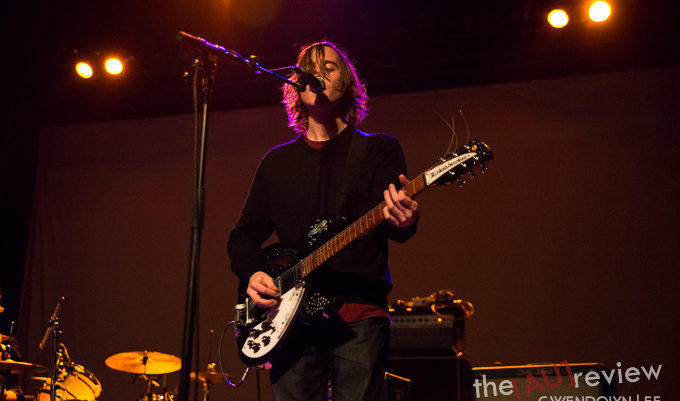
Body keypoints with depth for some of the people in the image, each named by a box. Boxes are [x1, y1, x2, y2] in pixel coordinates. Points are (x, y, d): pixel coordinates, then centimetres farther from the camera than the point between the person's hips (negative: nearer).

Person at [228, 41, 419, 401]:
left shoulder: (379, 148, 8)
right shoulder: (277, 161, 18)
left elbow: (391, 221, -5)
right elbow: (244, 234, 19)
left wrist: (403, 220, -30)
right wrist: (251, 274, -1)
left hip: (359, 317, -3)